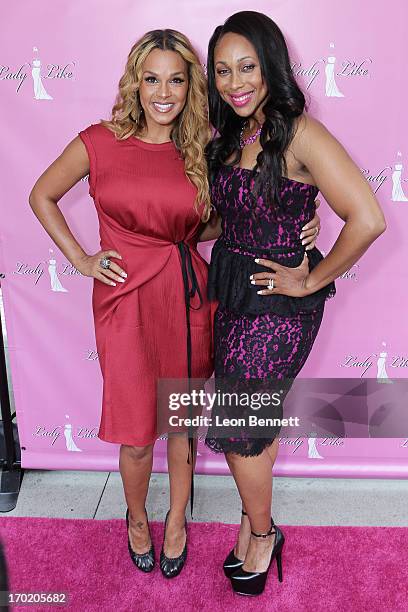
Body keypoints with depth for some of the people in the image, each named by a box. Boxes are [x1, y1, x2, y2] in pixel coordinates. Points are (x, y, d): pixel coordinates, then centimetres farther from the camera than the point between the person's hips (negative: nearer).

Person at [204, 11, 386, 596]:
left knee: (236, 427, 4)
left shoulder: (300, 133, -18)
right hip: (233, 294, 7)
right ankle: (254, 522, 40)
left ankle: (262, 533, 31)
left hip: (279, 305, -7)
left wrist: (311, 281, -16)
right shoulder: (229, 137, 7)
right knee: (256, 418, 18)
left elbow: (368, 219, -26)